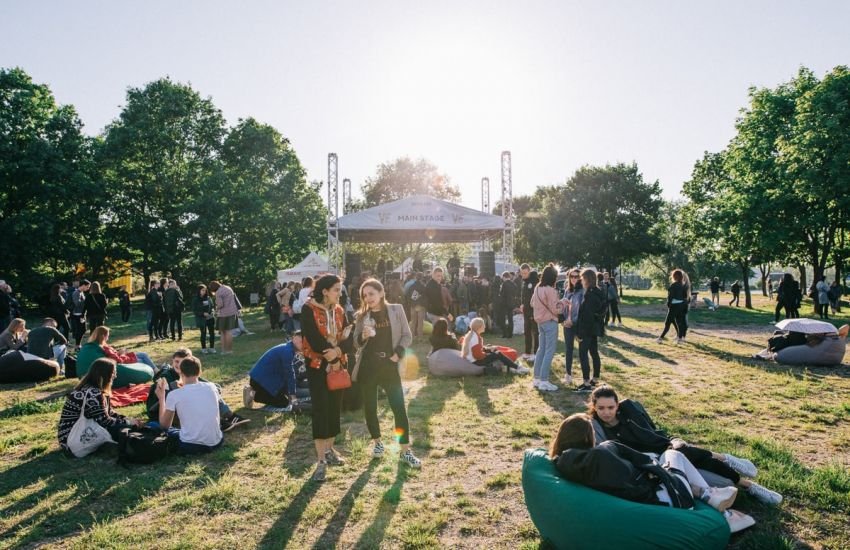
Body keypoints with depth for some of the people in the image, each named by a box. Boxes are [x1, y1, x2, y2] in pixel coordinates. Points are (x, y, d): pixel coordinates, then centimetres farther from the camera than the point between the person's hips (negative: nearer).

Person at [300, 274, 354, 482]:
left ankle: (330, 450, 26)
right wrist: (332, 354, -15)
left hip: (338, 364, 6)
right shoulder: (309, 310, -11)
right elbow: (314, 340, -21)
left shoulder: (339, 310, 6)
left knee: (334, 407, 11)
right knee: (320, 409, -7)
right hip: (317, 365, -6)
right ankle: (321, 460, -3)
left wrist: (338, 351, -21)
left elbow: (349, 339, -2)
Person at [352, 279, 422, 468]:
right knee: (370, 407, 9)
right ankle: (377, 442, 29)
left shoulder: (396, 310, 0)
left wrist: (398, 353, -12)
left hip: (390, 366, -1)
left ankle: (405, 451, 6)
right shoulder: (362, 316, 4)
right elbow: (356, 344, 4)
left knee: (399, 408, -2)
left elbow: (407, 336, 2)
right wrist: (363, 336, -17)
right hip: (368, 366, 2)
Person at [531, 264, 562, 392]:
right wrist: (562, 304, 0)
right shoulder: (550, 290, -19)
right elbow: (555, 309, -16)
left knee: (541, 349, 15)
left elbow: (532, 304, 17)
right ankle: (544, 381, -3)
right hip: (550, 322, -9)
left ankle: (536, 378, 19)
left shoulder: (537, 288, 6)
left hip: (540, 322, 9)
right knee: (549, 351, -4)